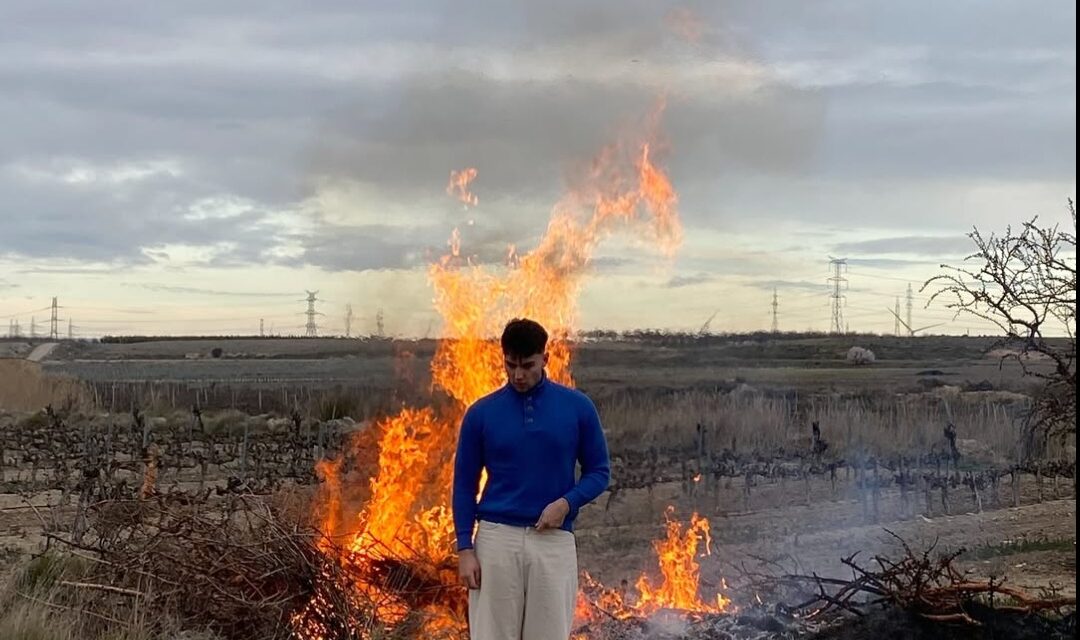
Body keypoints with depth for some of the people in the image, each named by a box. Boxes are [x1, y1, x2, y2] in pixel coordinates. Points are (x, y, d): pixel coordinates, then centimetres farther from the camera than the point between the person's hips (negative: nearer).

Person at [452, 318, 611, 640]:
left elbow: (599, 471, 6)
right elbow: (465, 484, 4)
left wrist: (567, 502, -13)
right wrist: (465, 548, -5)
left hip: (554, 541, 0)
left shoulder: (578, 407, 0)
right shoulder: (481, 413, 1)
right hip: (497, 539, 0)